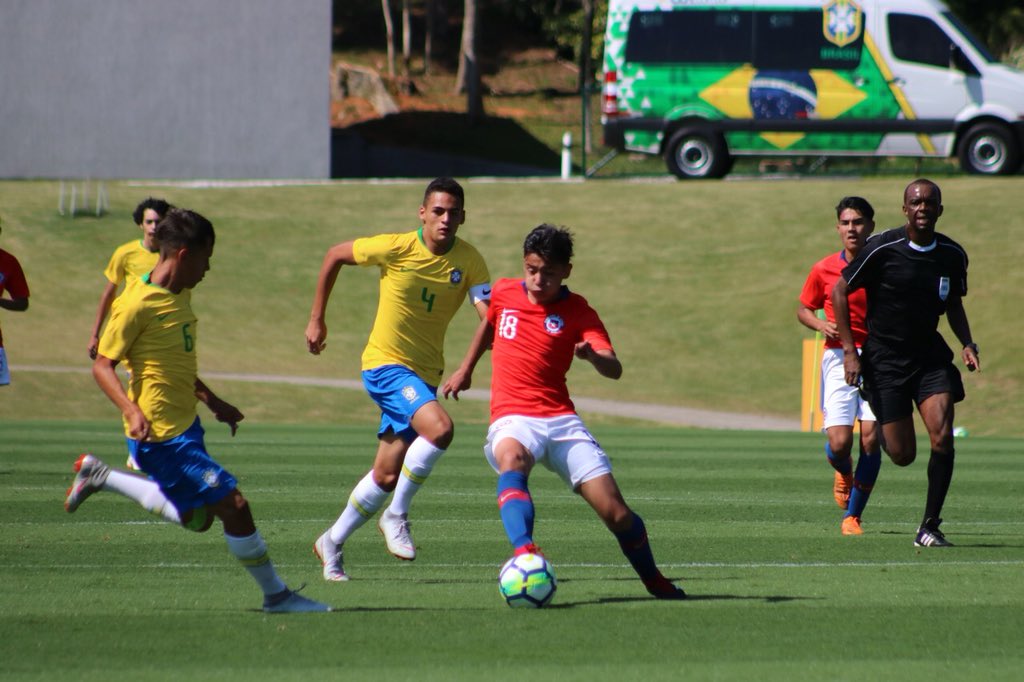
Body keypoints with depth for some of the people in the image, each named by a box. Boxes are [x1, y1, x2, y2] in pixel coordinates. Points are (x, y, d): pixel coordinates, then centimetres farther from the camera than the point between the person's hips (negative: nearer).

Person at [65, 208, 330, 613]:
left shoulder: (180, 295, 10)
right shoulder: (137, 303, -18)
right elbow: (102, 365, -17)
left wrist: (213, 402, 26)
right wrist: (132, 410, -31)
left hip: (184, 425, 10)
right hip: (161, 433, -10)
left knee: (198, 518, 21)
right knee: (233, 504, -10)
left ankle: (99, 476, 29)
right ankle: (275, 595, 2)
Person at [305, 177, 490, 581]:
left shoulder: (469, 262, -6)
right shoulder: (395, 248, -14)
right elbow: (335, 255, 1)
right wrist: (316, 319, 4)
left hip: (425, 373, 5)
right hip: (385, 364, -5)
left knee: (387, 477, 9)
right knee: (439, 428, -29)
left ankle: (332, 543, 28)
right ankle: (396, 516, -13)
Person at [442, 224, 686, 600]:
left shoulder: (578, 312, -1)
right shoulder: (503, 292, 7)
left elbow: (614, 369, -14)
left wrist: (592, 355, -36)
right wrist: (465, 369, 36)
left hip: (561, 420, 0)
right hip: (512, 417, 0)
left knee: (616, 512, -6)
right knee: (512, 460, -39)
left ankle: (654, 581, 22)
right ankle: (524, 552, -59)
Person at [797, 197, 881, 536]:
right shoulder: (824, 270, 3)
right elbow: (803, 309, 16)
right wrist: (820, 324, -5)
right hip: (839, 358, 0)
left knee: (871, 438, -11)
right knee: (839, 442, -12)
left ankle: (853, 515, 5)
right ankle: (844, 472, 27)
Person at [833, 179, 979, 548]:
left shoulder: (953, 255, -1)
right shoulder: (882, 248, -14)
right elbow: (839, 291, -6)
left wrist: (967, 344, 1)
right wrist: (850, 351, -12)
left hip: (930, 355, 3)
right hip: (884, 358, -3)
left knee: (942, 437, -16)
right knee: (903, 455, -2)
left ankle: (929, 527, -4)